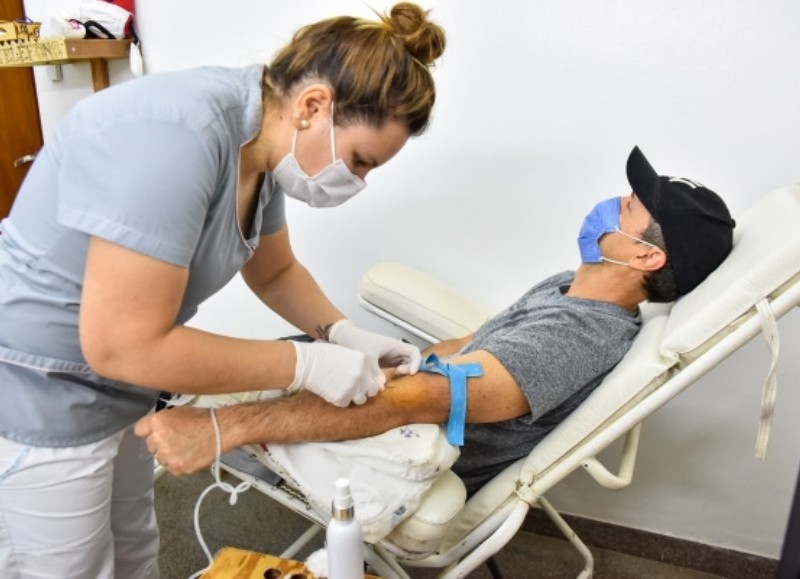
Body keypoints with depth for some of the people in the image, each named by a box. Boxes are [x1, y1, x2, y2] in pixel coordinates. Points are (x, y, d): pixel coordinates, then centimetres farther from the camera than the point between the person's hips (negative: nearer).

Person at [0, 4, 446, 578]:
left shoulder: (259, 142, -4)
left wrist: (343, 334, -6)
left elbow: (275, 271, 10)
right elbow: (124, 345, -31)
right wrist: (306, 364, -25)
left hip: (111, 389, 8)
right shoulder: (176, 135, -32)